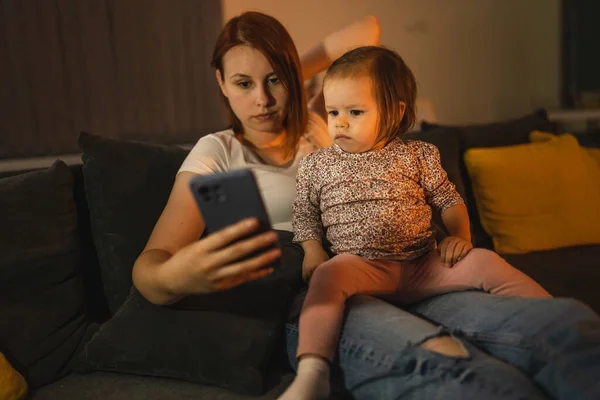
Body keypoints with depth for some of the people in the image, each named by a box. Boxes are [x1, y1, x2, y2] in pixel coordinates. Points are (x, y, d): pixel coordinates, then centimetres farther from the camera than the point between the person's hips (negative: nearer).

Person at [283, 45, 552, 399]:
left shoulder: (417, 156, 9)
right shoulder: (317, 165, 9)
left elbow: (450, 200, 16)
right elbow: (305, 214, 13)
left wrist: (460, 235, -2)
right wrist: (312, 251, -4)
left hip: (424, 264, 2)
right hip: (361, 267, -2)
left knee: (485, 262, -16)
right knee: (328, 275, -34)